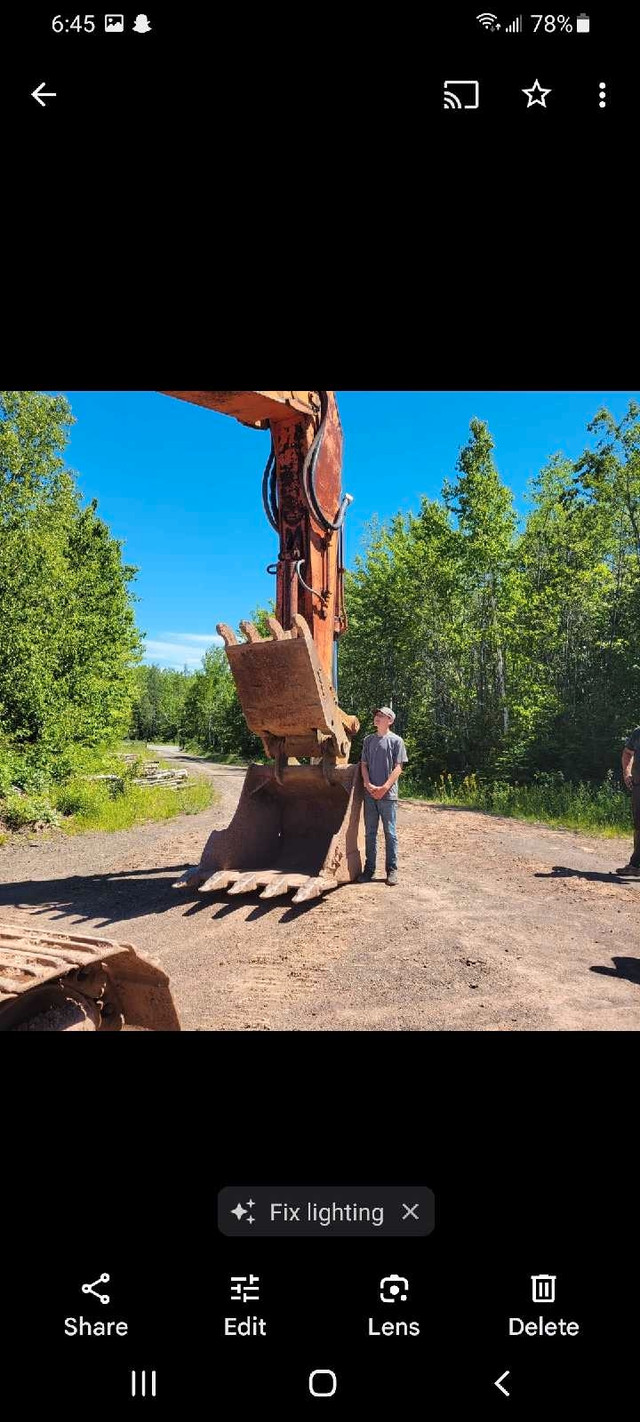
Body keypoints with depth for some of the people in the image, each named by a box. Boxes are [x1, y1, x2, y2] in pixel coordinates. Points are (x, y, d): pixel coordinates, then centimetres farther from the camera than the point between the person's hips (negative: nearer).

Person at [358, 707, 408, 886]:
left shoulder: (396, 741, 1)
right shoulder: (368, 740, 13)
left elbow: (398, 768, -3)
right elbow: (364, 764, 11)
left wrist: (384, 788, -12)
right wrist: (368, 784, -6)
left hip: (388, 795, -3)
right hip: (370, 794, 4)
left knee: (390, 833, 1)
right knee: (370, 833, 7)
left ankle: (392, 870, 8)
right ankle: (369, 869, 14)